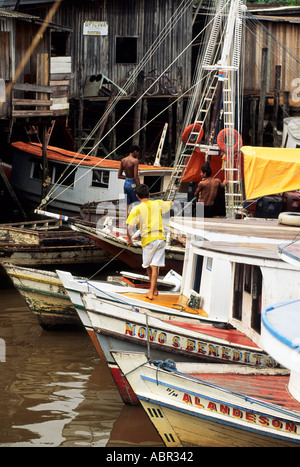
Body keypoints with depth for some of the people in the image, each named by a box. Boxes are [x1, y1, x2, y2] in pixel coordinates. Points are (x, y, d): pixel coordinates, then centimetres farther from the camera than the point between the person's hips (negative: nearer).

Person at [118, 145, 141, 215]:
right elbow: (136, 176, -21)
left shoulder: (123, 160, 6)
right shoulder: (135, 161, -16)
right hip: (133, 184, -7)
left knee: (128, 206, 11)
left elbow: (119, 176, 10)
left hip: (126, 183, 7)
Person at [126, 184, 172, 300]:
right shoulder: (158, 204, 3)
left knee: (148, 266, 17)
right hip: (161, 238, 3)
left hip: (148, 240, -3)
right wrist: (170, 202, 50)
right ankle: (152, 291, -5)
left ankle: (154, 289, 27)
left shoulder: (137, 209, -9)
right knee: (155, 266, 1)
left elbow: (129, 226, -17)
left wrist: (129, 239, 0)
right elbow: (169, 204, 26)